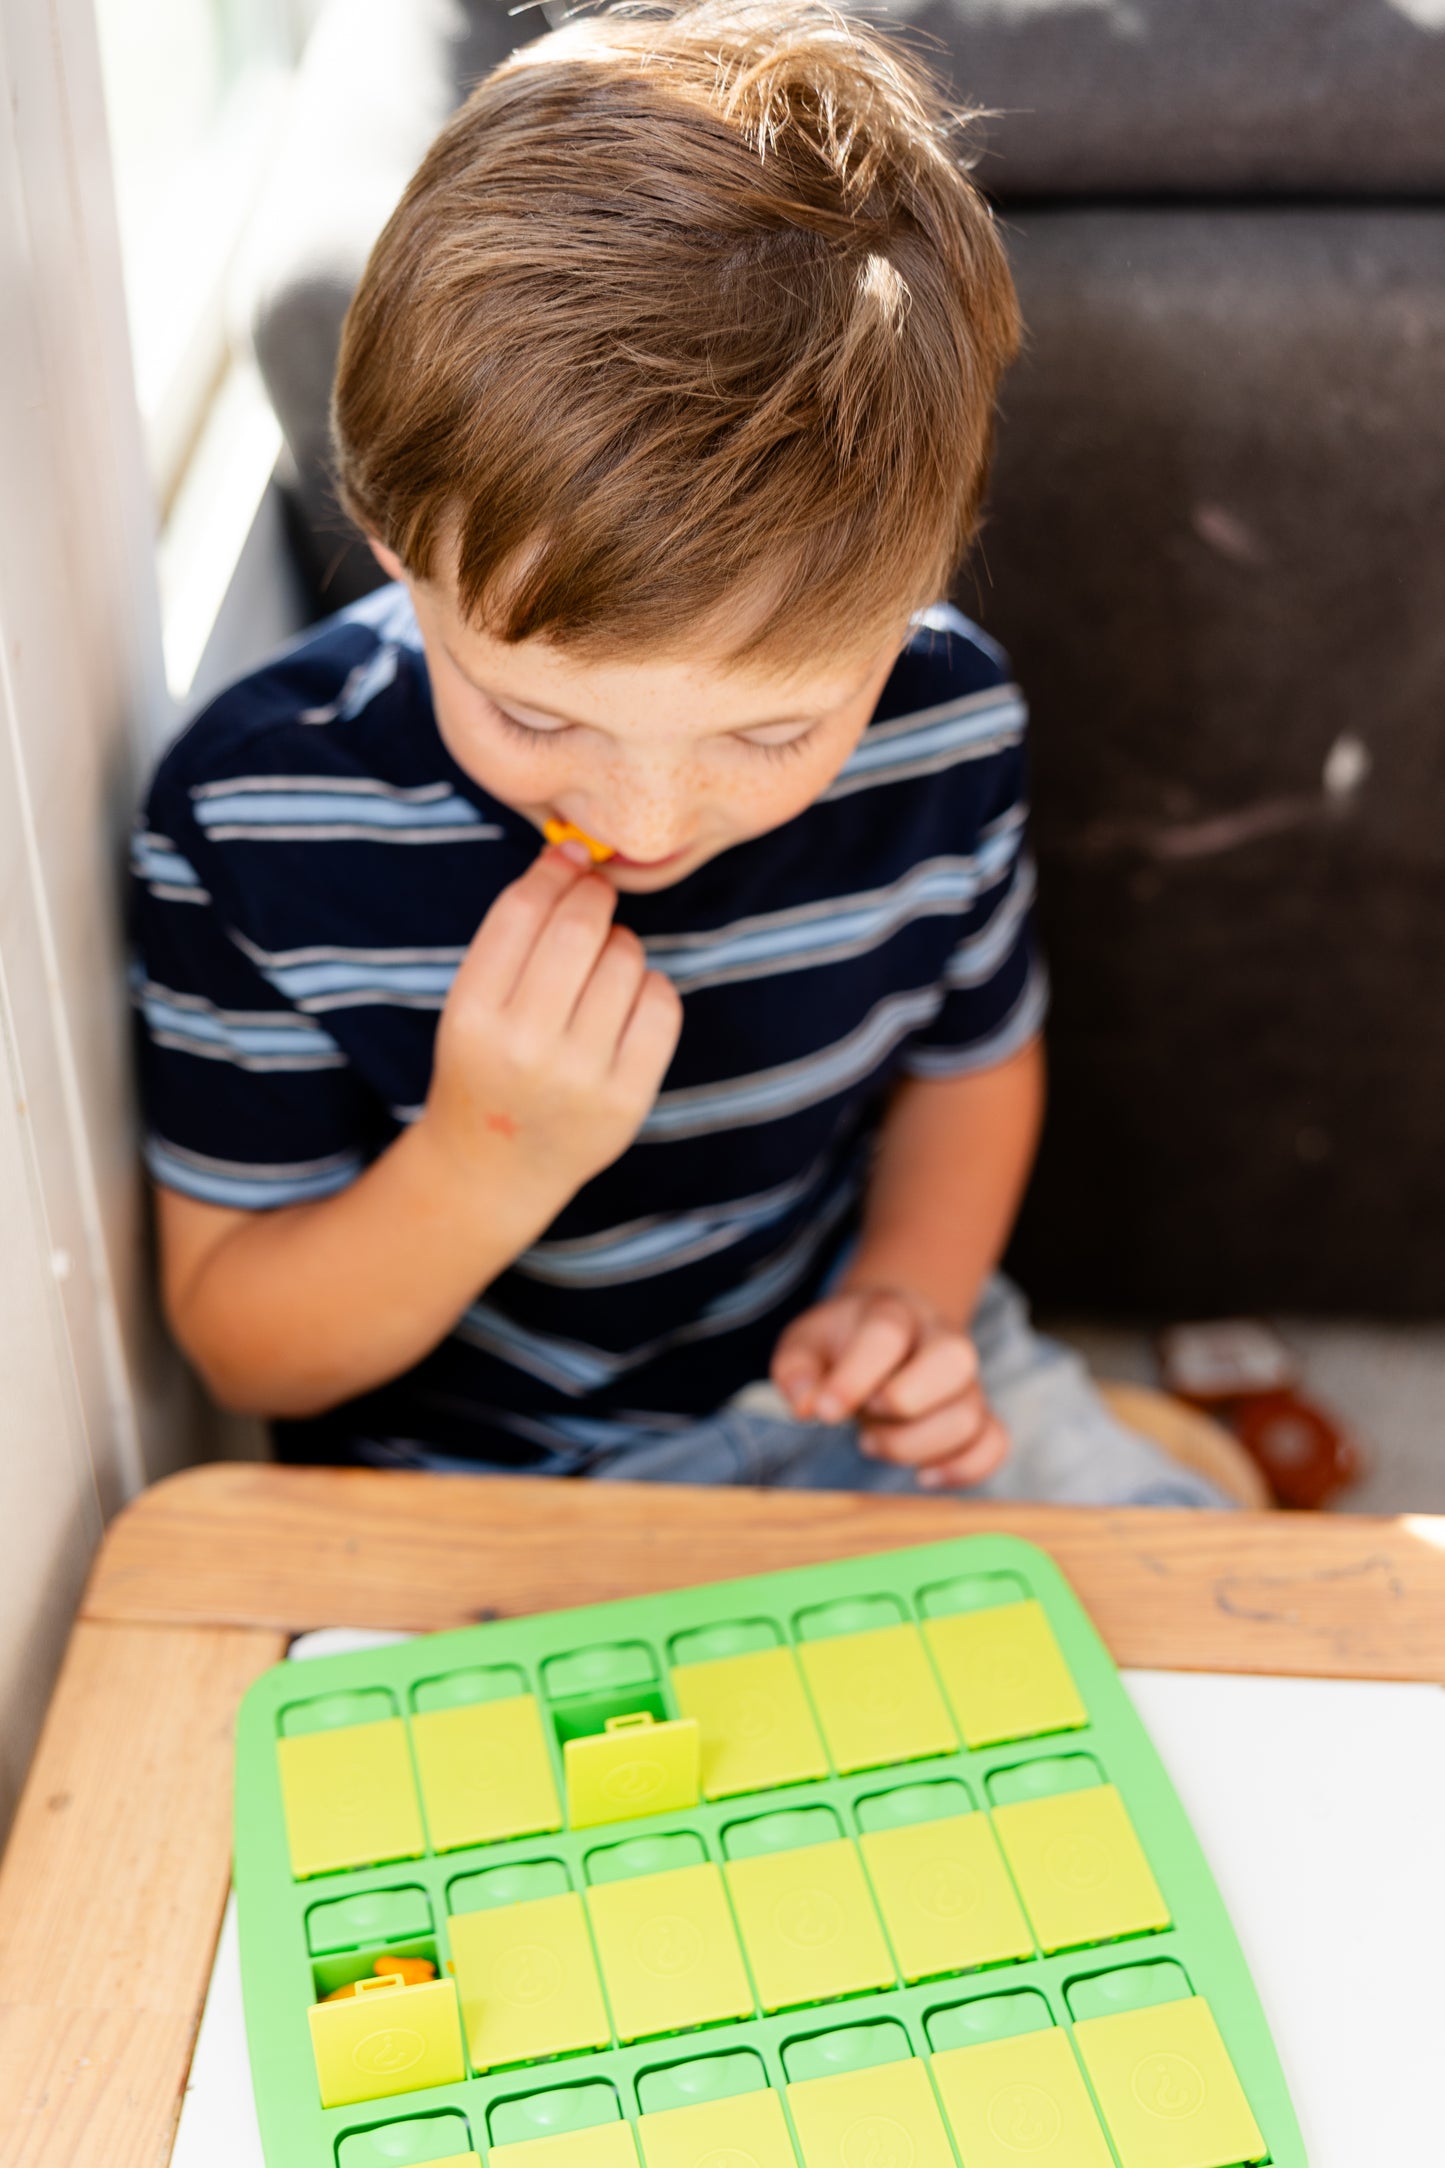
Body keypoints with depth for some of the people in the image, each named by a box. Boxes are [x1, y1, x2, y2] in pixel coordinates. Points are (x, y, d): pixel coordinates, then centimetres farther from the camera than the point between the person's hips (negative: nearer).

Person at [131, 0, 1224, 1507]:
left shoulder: (942, 726, -14)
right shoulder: (251, 820, -23)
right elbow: (246, 1353, -14)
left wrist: (911, 1292, -11)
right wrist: (486, 1166, -32)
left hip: (839, 1385, 3)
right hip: (476, 1469, -2)